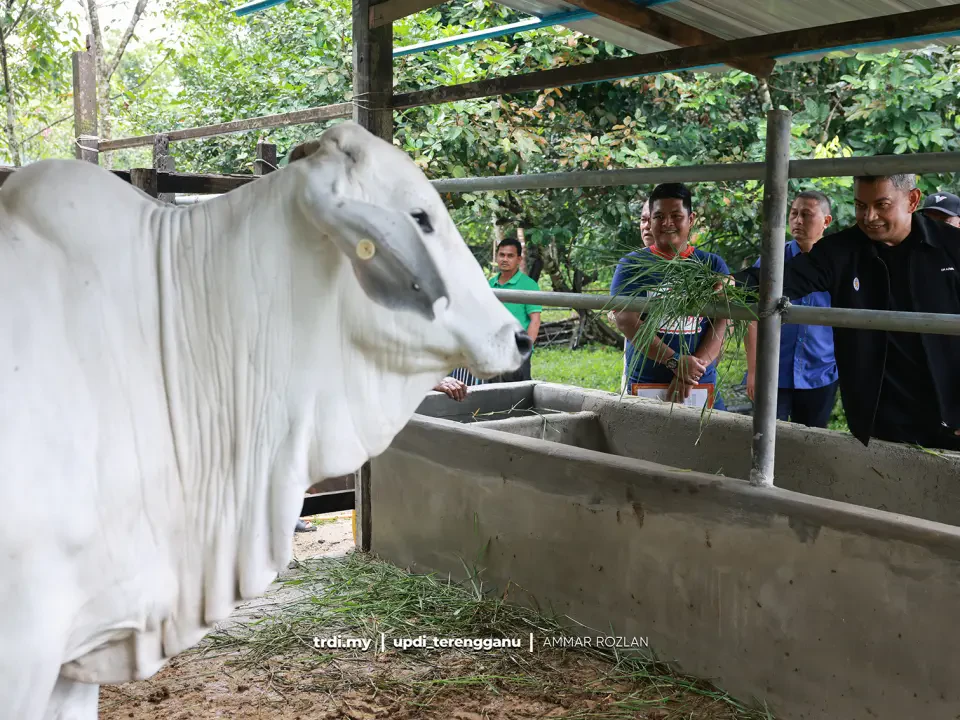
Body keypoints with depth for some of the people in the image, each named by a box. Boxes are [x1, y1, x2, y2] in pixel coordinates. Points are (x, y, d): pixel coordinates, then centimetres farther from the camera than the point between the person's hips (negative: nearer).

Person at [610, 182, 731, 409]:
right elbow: (625, 321, -9)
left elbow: (720, 323, -2)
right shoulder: (632, 265, 4)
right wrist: (674, 362, -20)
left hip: (701, 384, 1)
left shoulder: (712, 265, 8)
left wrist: (691, 373, -17)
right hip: (644, 384, -1)